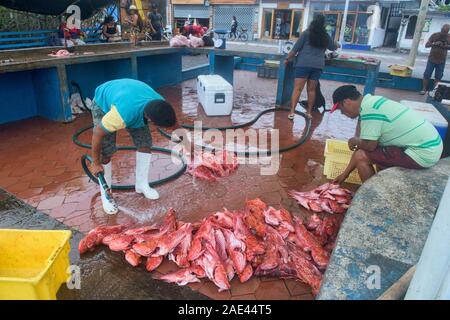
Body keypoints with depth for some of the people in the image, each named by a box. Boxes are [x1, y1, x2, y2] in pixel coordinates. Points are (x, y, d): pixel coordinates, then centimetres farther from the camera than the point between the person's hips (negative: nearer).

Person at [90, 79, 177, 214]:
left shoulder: (160, 105, -28)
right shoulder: (123, 114, -46)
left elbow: (171, 120, -5)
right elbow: (97, 134, -31)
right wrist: (96, 163, -18)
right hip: (103, 103, -5)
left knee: (145, 142, -5)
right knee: (106, 153, -11)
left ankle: (142, 184, 14)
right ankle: (106, 195, 8)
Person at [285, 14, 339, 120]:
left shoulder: (306, 33, 0)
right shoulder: (325, 36, 13)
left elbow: (296, 48, -3)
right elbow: (334, 47, 31)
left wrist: (287, 59, 9)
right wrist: (337, 45, 54)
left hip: (304, 64, -4)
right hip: (318, 65, 4)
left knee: (298, 88, -5)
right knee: (311, 89, 11)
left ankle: (292, 112, -10)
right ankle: (309, 112, 17)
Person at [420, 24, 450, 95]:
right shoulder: (434, 35, -2)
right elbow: (426, 45, -3)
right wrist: (434, 44, -20)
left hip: (442, 61, 1)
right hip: (432, 59, -1)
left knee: (438, 77, 5)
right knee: (427, 75, 0)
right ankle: (424, 89, 8)